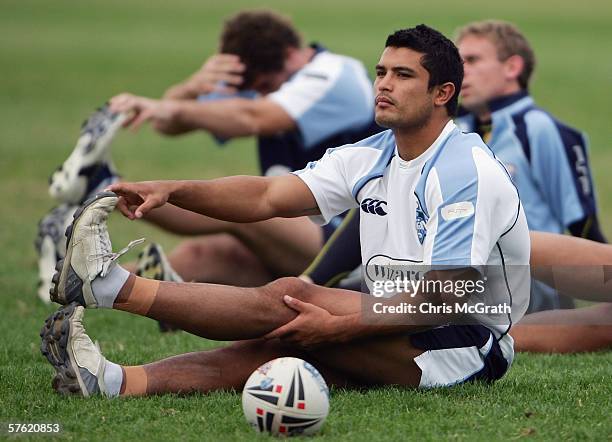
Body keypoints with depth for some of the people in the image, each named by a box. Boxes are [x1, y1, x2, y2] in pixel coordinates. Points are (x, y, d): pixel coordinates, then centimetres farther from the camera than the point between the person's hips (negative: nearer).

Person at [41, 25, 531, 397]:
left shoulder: (468, 170, -15)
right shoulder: (369, 158, 11)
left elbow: (443, 299, -22)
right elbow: (269, 196, 0)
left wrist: (338, 326, -27)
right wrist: (173, 190, -14)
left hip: (466, 344, -7)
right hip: (396, 336, 7)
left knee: (290, 298, -23)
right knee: (272, 346, -19)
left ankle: (114, 286, -23)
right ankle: (120, 382, -39)